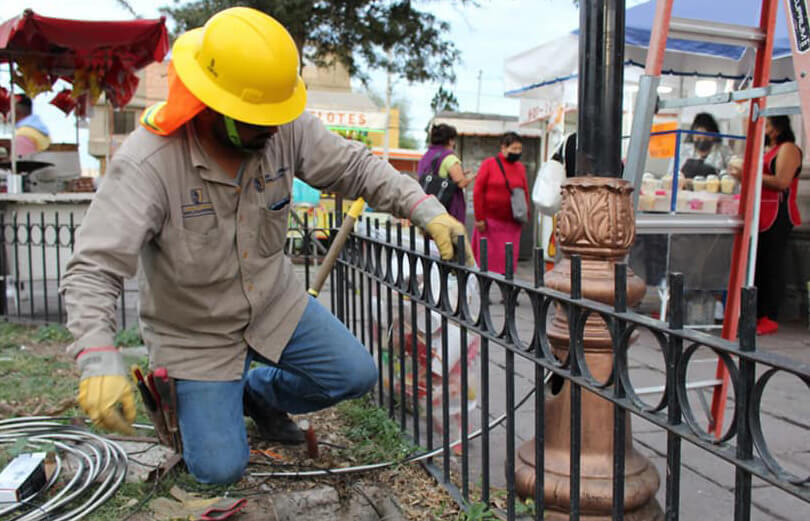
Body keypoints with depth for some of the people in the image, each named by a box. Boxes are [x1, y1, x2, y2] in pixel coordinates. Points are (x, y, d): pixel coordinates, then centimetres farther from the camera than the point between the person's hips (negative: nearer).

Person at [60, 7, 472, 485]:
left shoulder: (285, 127, -16)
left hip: (275, 302, 4)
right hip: (196, 332, -4)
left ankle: (259, 394, 27)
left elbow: (354, 166, -7)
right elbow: (93, 270, -30)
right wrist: (100, 361, -44)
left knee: (357, 375, 1)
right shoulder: (146, 162, -29)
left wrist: (426, 209, -19)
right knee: (220, 470, -3)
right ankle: (177, 397, 31)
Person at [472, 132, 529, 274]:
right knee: (488, 258, 3)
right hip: (490, 221, -3)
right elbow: (478, 191, -4)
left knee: (508, 259, 4)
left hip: (512, 223, 3)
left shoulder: (520, 167, 10)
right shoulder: (489, 164, -2)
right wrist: (479, 218, -8)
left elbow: (525, 193, 13)